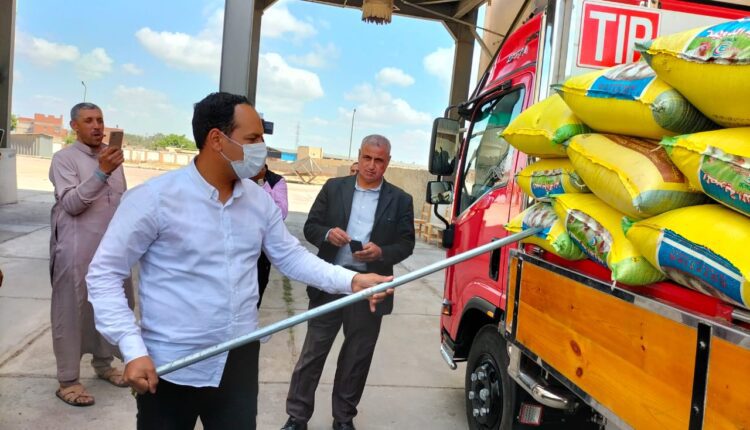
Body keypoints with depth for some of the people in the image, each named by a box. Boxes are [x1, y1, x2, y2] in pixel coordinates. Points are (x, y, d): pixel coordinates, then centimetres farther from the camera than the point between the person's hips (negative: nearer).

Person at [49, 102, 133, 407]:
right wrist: (101, 172, -28)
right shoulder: (64, 158, -7)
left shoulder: (112, 155, 12)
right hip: (77, 250, -6)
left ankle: (103, 363, 31)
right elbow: (71, 204, -19)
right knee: (72, 310, 2)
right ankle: (68, 380, 11)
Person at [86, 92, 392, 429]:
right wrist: (133, 349, -19)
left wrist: (350, 280, -6)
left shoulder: (260, 199, 2)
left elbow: (291, 257, 7)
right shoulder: (153, 198, -14)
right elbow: (104, 274, -10)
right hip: (170, 368, -4)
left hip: (239, 361, 4)